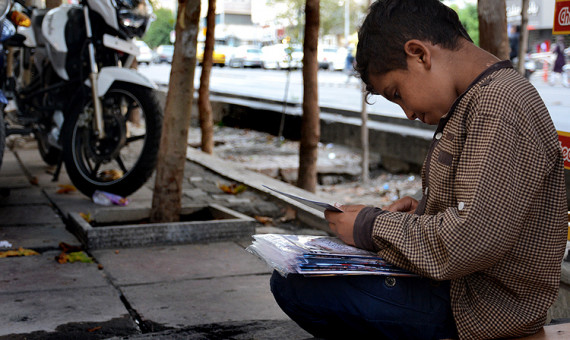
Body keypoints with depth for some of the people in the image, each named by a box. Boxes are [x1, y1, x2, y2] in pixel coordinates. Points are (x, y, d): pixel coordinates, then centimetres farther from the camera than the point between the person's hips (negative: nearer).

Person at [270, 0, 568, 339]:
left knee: (291, 283, -18)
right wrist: (421, 209, 5)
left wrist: (372, 226, -17)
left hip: (478, 308, -11)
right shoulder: (477, 100, 11)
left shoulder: (500, 109, -23)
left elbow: (473, 241, -30)